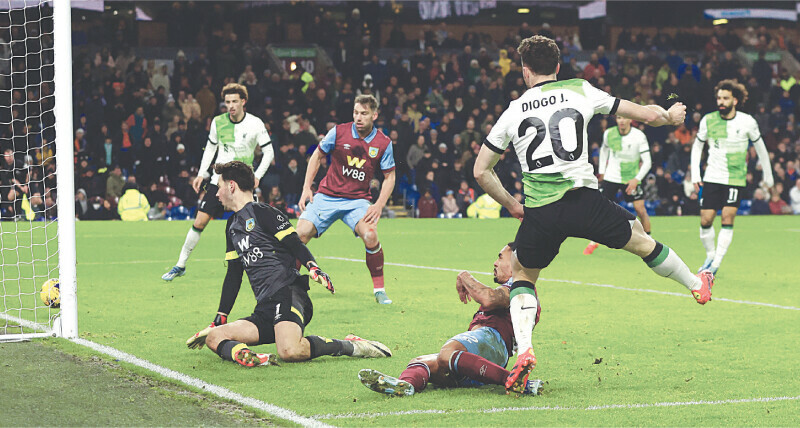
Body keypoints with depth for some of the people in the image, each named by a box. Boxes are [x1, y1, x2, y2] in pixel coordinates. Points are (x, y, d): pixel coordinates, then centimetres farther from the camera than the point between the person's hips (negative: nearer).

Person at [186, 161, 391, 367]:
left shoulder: (262, 213, 1)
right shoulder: (233, 225, 25)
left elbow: (296, 245, -7)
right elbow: (233, 275, 30)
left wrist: (313, 267, -29)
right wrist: (219, 320, 27)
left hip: (287, 295, -8)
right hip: (264, 310, 8)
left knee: (289, 351, -35)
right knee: (213, 338, -12)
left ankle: (350, 346, -14)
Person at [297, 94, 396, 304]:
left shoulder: (383, 143, -5)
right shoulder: (338, 132, -5)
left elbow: (389, 176, 5)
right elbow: (317, 156, 8)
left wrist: (379, 205, -8)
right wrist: (306, 188, 1)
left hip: (358, 200, -1)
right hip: (326, 196, 1)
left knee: (370, 236, -27)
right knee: (301, 234, -16)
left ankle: (379, 289, -9)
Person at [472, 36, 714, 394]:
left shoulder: (512, 112, 11)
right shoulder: (580, 91, 8)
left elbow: (480, 171, 14)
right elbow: (647, 115, 11)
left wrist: (510, 204, 27)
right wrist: (670, 116, 33)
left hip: (539, 213, 0)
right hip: (583, 201, 0)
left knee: (522, 276, 21)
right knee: (639, 237, 24)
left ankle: (524, 350, 0)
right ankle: (697, 285, 43)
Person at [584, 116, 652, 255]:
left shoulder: (639, 136, -13)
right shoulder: (609, 133, -6)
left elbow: (647, 161, -10)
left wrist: (636, 179, -21)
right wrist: (602, 171, 13)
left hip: (631, 179, -1)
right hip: (610, 178, 2)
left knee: (640, 209, -8)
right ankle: (594, 241, 11)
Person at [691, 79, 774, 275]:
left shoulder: (747, 122, -6)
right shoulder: (708, 120, -3)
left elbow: (760, 147, 8)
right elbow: (697, 146, 10)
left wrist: (768, 175, 15)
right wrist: (695, 174, 2)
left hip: (736, 178, -2)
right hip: (712, 178, 2)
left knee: (727, 219, -11)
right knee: (705, 220, -3)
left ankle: (716, 264, -7)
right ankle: (710, 256, 20)